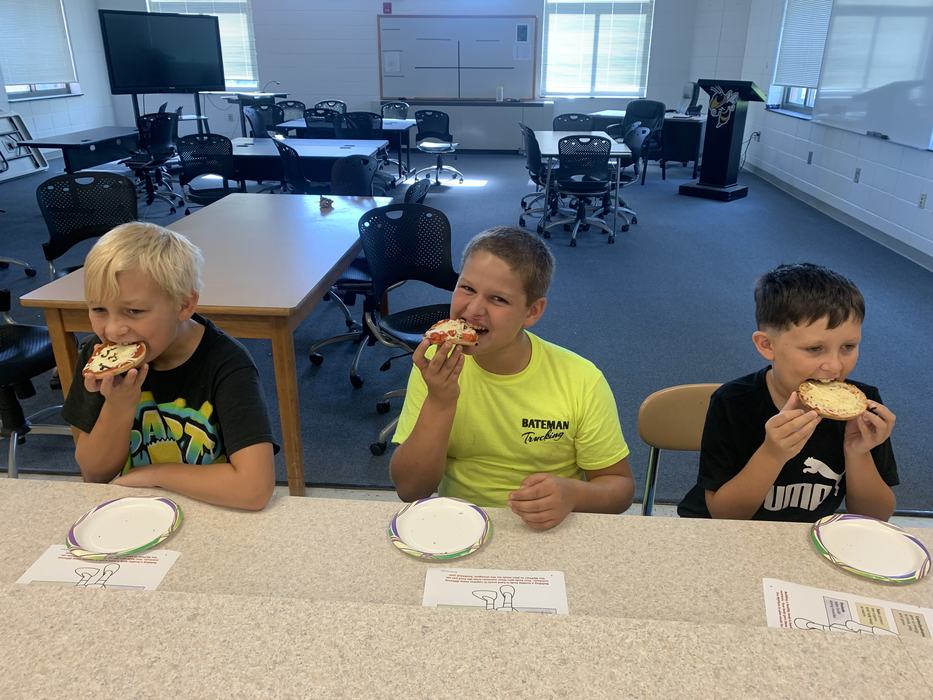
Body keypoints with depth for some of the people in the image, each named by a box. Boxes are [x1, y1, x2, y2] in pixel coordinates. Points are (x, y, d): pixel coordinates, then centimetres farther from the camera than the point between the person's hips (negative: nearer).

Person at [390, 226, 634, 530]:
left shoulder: (582, 382, -12)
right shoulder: (435, 367, -7)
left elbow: (620, 487, -2)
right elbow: (410, 490, -9)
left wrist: (573, 494, -23)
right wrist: (439, 403, -23)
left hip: (547, 536, 0)